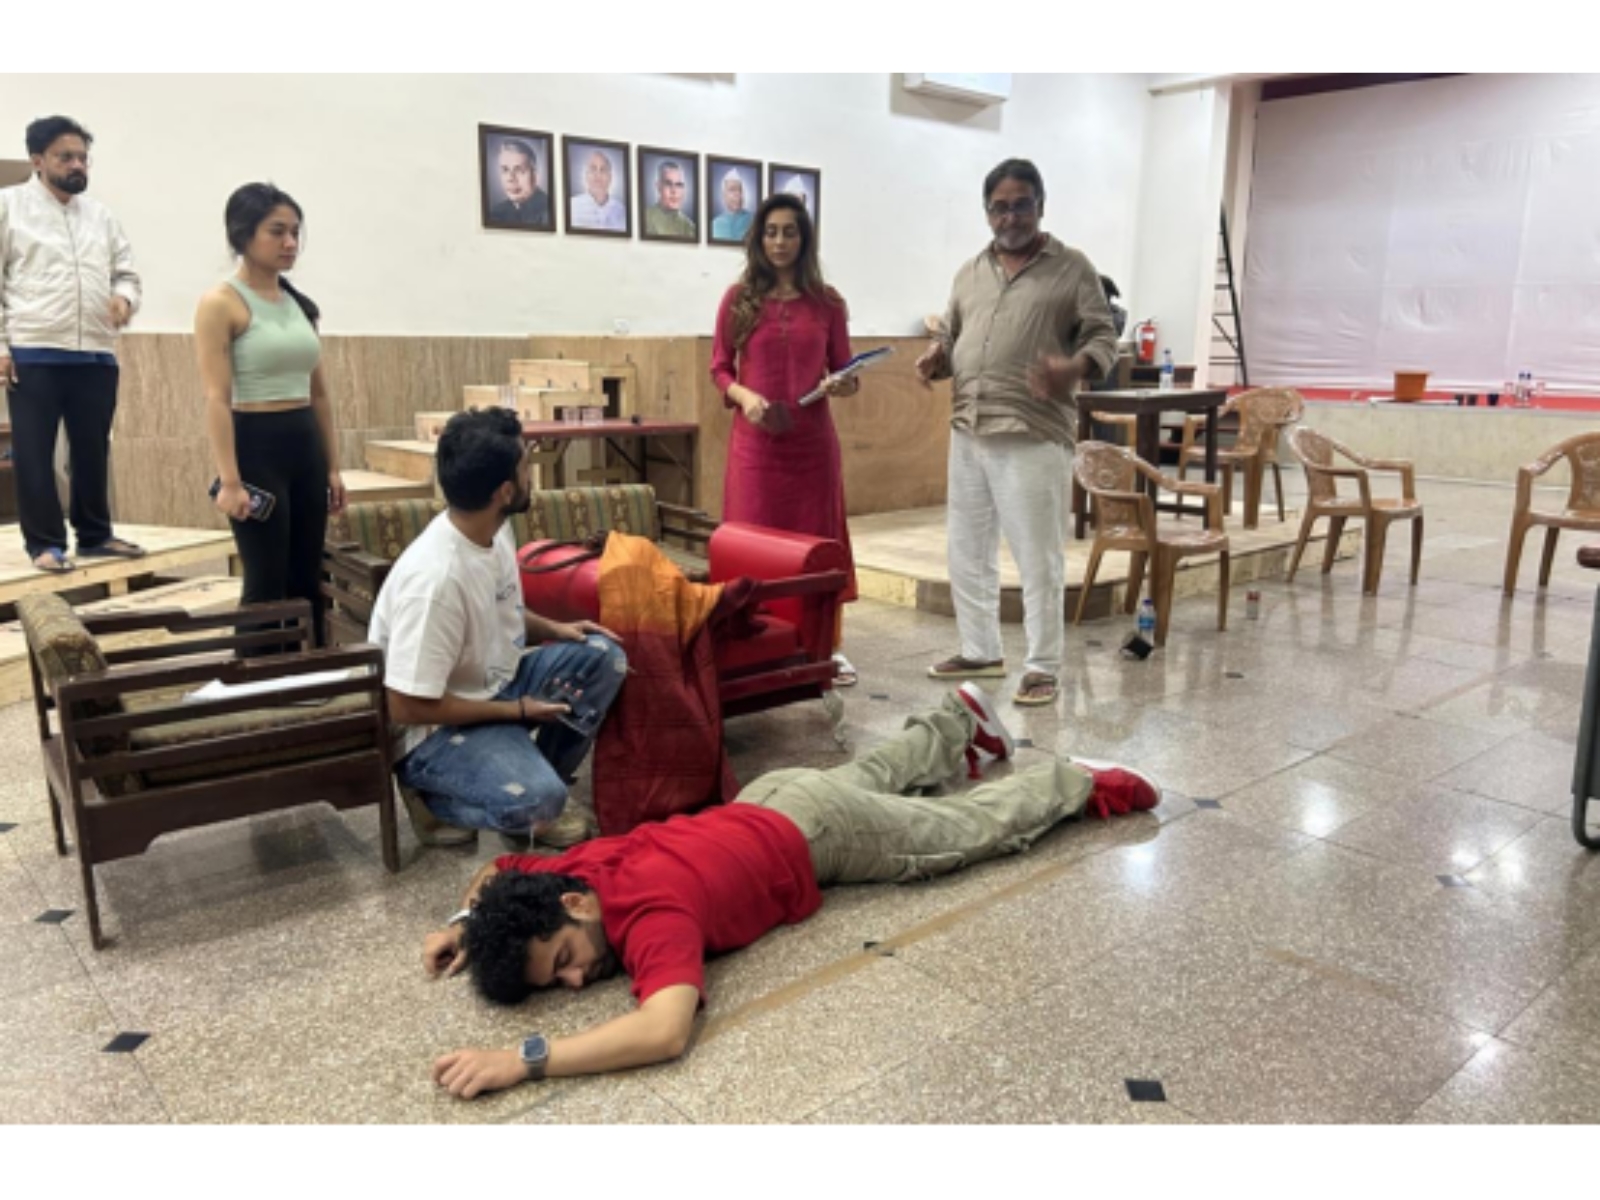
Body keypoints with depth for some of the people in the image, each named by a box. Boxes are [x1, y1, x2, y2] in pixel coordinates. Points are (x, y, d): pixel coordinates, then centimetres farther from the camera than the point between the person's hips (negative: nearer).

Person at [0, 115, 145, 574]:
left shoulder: (101, 215, 17)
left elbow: (126, 272, 18)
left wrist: (125, 297, -7)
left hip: (97, 355, 4)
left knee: (93, 449, 10)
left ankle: (95, 534, 21)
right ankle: (45, 543, 8)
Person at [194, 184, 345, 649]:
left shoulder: (300, 304, 12)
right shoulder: (220, 303, -7)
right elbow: (217, 399, -14)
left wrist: (333, 466, 12)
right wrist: (230, 480, -20)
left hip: (306, 446, 7)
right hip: (256, 446, -6)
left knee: (307, 580, 11)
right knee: (267, 585, -2)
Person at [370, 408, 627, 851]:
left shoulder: (494, 529, -4)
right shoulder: (434, 578, -31)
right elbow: (408, 708, -26)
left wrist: (552, 628, -2)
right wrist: (517, 709, -17)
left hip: (496, 683, 8)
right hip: (436, 727, -8)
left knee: (602, 656, -7)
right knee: (537, 799, -29)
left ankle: (532, 782, 3)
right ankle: (432, 796, 1)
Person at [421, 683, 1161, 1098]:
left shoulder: (650, 914, -41)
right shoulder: (570, 871, -21)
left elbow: (665, 1031, -57)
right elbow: (498, 870, 1)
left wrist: (524, 1059, -56)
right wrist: (465, 920, -16)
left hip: (817, 834, -6)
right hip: (768, 803, 7)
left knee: (980, 827, 15)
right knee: (873, 776, 36)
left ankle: (1079, 782, 38)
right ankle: (959, 719, 61)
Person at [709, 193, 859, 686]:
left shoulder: (827, 302, 6)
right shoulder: (739, 298, 3)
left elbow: (844, 371, 10)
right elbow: (719, 368, 5)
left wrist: (845, 385, -12)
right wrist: (743, 395, -13)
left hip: (813, 439, 1)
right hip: (755, 440, -1)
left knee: (818, 541, 6)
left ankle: (827, 647, 15)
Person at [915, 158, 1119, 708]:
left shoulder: (1073, 268, 1)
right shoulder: (970, 272, 16)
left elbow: (1103, 338, -3)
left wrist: (1075, 369, -25)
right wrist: (936, 358, -2)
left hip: (1034, 437, -6)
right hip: (968, 433, 6)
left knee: (1038, 558, -2)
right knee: (967, 551, 12)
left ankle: (1042, 668, 9)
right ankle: (980, 651, 27)